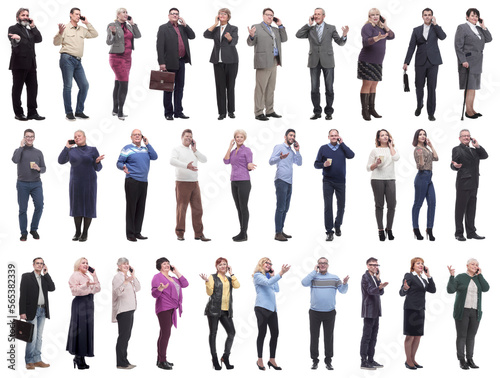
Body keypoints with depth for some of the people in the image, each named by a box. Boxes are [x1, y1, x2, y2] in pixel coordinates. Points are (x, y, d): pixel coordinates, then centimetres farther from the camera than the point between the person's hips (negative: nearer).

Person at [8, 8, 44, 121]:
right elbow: (14, 43, -16)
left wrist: (33, 27, 1)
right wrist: (17, 39, -39)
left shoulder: (30, 29, 20)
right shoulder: (13, 28, -1)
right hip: (19, 64, -6)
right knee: (17, 88, 0)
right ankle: (18, 113, 5)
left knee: (33, 87, 5)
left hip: (31, 64, 7)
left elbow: (39, 39, 8)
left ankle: (32, 112, 10)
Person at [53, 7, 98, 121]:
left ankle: (79, 111, 11)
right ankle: (69, 113, -2)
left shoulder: (82, 30, 18)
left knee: (84, 85, 2)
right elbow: (56, 43, -4)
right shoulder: (65, 28, 2)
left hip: (78, 61, 6)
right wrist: (60, 33, -22)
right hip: (67, 59, -6)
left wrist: (87, 23, 14)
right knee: (68, 86, -6)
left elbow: (95, 34, 19)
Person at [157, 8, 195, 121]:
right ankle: (168, 113, 7)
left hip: (181, 61, 6)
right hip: (170, 63, -6)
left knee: (179, 87, 9)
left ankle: (178, 111, 16)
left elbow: (192, 36, 8)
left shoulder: (182, 27, 15)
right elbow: (160, 46, -9)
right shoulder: (163, 28, -3)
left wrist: (185, 25, -1)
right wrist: (161, 63, -16)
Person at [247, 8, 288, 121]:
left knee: (271, 88, 11)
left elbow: (284, 39, 14)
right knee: (260, 88, -7)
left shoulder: (275, 29, 20)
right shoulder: (256, 27, 0)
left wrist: (280, 26, 7)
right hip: (263, 63, -7)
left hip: (273, 62, 7)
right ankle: (258, 113, -6)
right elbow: (250, 43, -7)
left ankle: (270, 111, 17)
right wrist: (251, 36, -29)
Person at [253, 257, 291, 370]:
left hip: (272, 308, 7)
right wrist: (281, 273, -27)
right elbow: (267, 282, -20)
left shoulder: (269, 276, 22)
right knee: (262, 333, -4)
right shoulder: (258, 275, -2)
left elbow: (277, 289, 16)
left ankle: (272, 360, 9)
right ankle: (260, 360, 4)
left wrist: (273, 275, 12)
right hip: (262, 307, -7)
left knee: (275, 333, 2)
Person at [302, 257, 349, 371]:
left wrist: (344, 283, -21)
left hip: (329, 313, 0)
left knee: (329, 337, 5)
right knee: (314, 337, 4)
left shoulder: (334, 278, 7)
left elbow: (342, 291, 1)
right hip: (315, 313, 0)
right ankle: (315, 360, 12)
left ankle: (328, 361, 12)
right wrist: (314, 271, -9)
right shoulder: (313, 277, 4)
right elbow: (304, 283, -14)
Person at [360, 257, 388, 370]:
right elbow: (370, 290, -22)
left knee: (373, 336, 10)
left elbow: (381, 292, 10)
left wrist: (378, 279, -2)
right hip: (369, 311, -9)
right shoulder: (365, 277, -8)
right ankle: (364, 362, -7)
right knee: (367, 336, -8)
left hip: (375, 311, 9)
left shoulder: (374, 277, 17)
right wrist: (379, 287, -40)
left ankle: (371, 360, 16)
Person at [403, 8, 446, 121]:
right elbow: (411, 47, 6)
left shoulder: (436, 28, 9)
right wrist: (406, 62, 0)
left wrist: (435, 23, -9)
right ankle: (419, 105, 32)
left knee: (431, 87, -4)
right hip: (420, 61, 1)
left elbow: (443, 36, -13)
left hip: (433, 62, -1)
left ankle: (431, 113, 1)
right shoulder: (416, 30, 10)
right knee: (419, 86, 5)